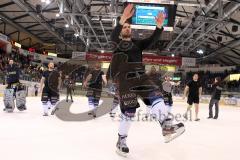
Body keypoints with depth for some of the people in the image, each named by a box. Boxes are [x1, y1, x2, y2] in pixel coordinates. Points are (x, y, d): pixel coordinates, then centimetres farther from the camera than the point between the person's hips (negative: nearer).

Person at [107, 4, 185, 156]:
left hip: (140, 75, 5)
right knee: (128, 109, -9)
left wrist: (159, 26, -9)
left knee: (155, 95, -19)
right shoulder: (117, 43, 12)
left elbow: (152, 39, 10)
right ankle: (121, 140, 4)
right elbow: (113, 35, -12)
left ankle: (166, 126, -31)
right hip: (125, 77, -4)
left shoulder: (137, 43, 24)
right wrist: (123, 18, -27)